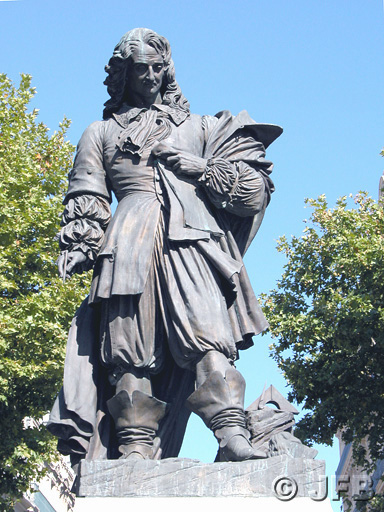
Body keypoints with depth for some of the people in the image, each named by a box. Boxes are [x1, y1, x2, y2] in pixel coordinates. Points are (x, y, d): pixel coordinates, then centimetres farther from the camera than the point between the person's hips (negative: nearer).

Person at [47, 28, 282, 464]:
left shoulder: (198, 128, 27)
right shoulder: (100, 134, 27)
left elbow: (248, 181, 18)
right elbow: (85, 203, 18)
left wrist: (195, 167, 3)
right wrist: (83, 250, 2)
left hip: (192, 238, 0)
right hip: (130, 246, 1)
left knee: (207, 333, -20)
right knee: (131, 350, -12)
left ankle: (231, 436, -31)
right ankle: (136, 448, -15)